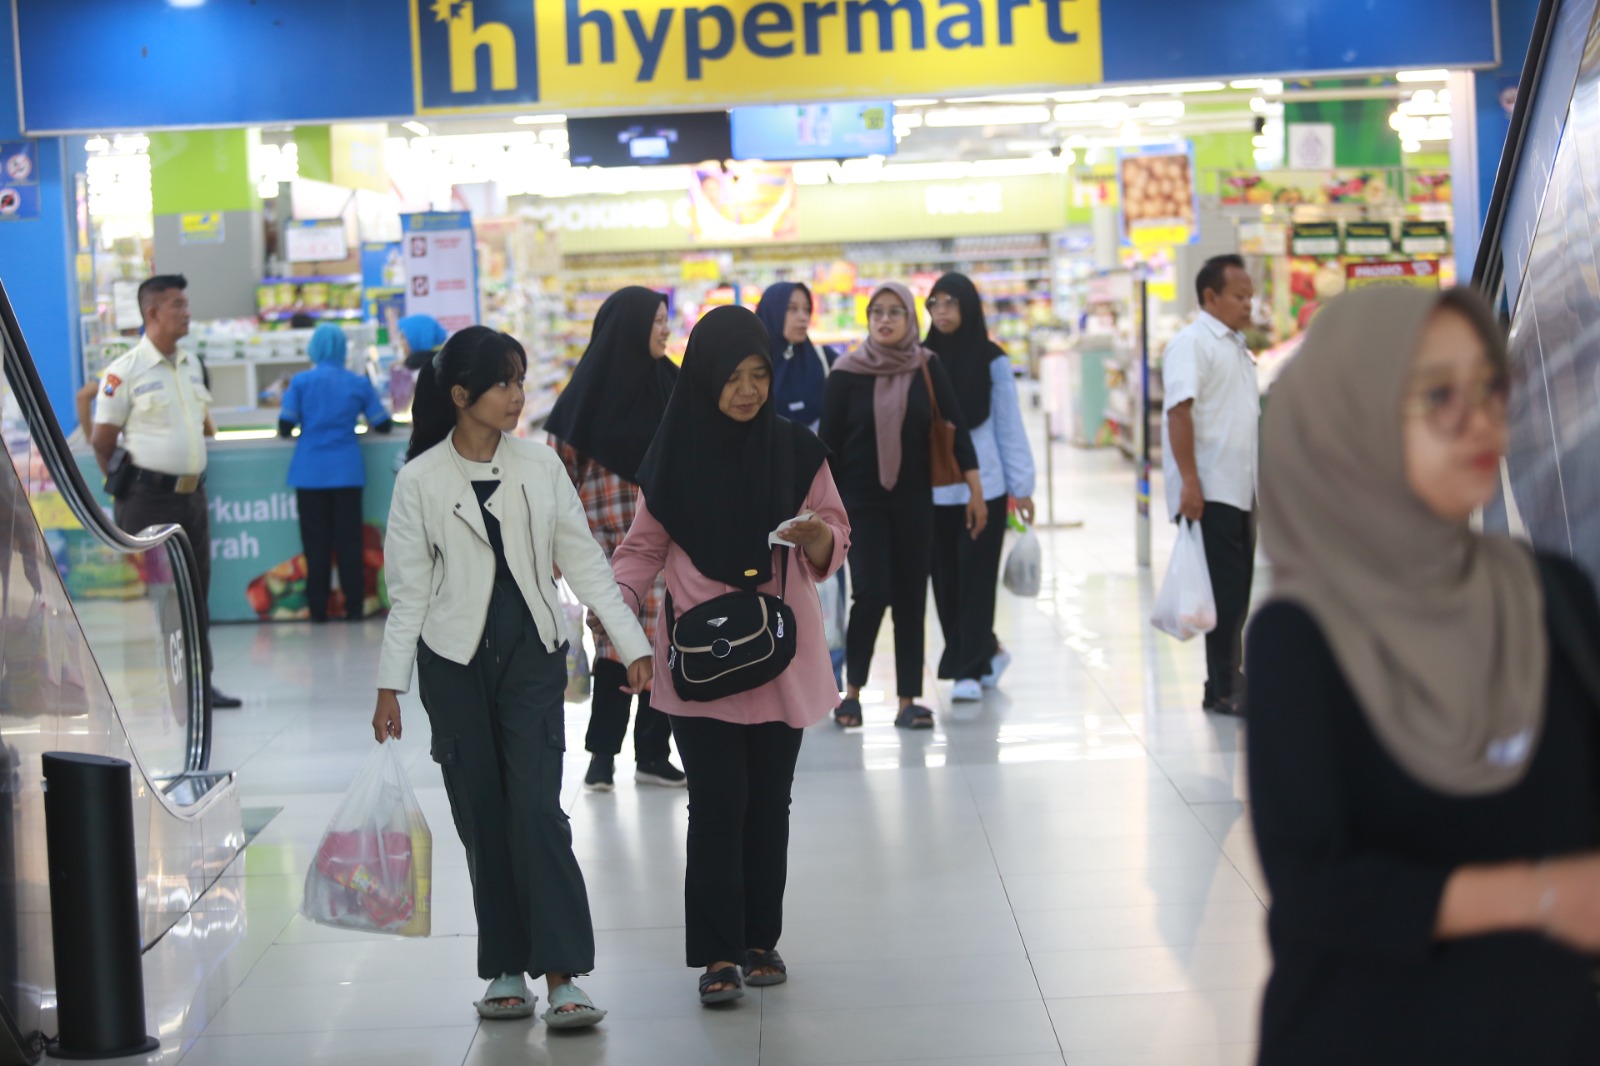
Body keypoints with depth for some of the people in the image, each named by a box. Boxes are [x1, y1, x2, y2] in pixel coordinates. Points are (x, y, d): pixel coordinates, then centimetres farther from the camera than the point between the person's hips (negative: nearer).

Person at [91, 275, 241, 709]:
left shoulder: (192, 365, 12)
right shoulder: (125, 370, -9)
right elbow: (102, 442, -7)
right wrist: (125, 486, -3)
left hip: (192, 494, 7)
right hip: (148, 497, -7)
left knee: (196, 592, 9)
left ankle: (200, 683, 16)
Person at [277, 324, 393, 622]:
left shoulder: (301, 381, -2)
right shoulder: (359, 383, 3)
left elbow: (285, 427, -5)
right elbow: (383, 425, 6)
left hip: (310, 472, -1)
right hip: (347, 471, 1)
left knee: (316, 542, 4)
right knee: (349, 540, 5)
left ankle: (318, 609, 7)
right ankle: (354, 607, 5)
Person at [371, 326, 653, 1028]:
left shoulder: (540, 466, 0)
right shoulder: (421, 480, -4)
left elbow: (583, 561, 4)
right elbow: (408, 589, -1)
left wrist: (633, 645, 1)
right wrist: (390, 686, -3)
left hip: (531, 653, 0)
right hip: (455, 661, 0)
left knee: (536, 808, -9)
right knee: (482, 819, 5)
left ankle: (561, 976, -10)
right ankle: (505, 970, 14)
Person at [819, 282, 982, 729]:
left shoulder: (927, 367, 0)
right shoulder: (847, 374, -4)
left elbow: (955, 428, 1)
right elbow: (828, 442, -1)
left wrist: (975, 489, -3)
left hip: (913, 499, 2)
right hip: (862, 500, -2)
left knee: (911, 598, 3)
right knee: (871, 593, -13)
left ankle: (908, 700, 9)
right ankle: (852, 689, 7)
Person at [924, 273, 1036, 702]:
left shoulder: (992, 361, 0)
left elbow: (1009, 426, 2)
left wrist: (1021, 485, 0)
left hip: (983, 488, -3)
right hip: (933, 489, 3)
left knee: (975, 579, -2)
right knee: (945, 581, 7)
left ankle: (969, 669, 2)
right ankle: (985, 653, 24)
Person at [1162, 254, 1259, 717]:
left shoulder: (1237, 347, 20)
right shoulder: (1191, 343, -9)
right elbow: (1180, 412, -19)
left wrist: (1259, 485, 23)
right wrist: (1189, 481, -26)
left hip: (1239, 491, 9)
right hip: (1208, 492, -9)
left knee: (1237, 591, 10)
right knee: (1225, 591, -8)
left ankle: (1228, 682, 18)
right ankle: (1223, 690, -3)